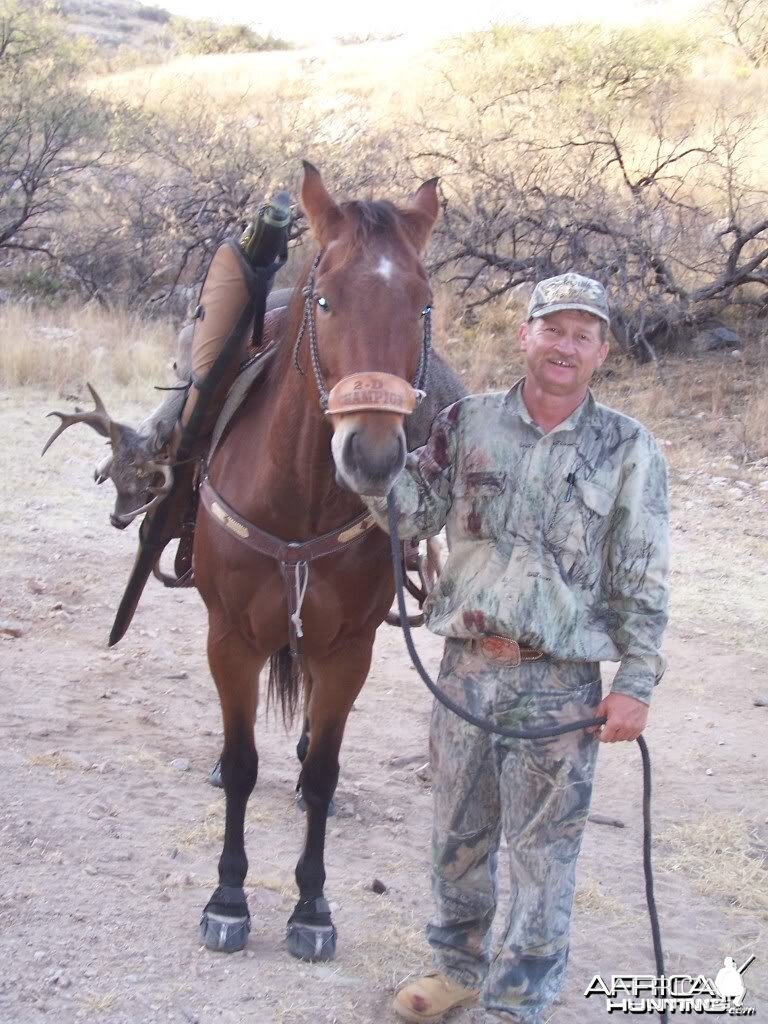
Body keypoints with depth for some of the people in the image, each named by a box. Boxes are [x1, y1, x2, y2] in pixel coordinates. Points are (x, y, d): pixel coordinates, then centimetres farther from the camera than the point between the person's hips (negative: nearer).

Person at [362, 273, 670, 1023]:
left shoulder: (628, 449, -4)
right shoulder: (468, 424, 2)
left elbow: (643, 582, -4)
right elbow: (412, 517, 0)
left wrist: (636, 684, -8)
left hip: (560, 682, -3)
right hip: (466, 665, 3)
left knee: (542, 850, 6)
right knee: (458, 833, 17)